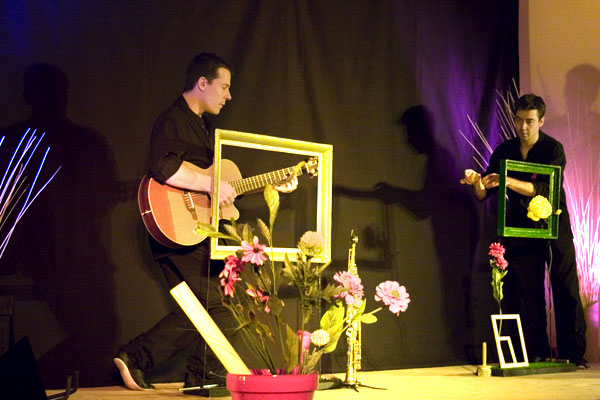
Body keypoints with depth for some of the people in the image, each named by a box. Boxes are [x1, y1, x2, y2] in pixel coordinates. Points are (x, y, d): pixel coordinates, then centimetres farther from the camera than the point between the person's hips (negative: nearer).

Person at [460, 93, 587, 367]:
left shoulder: (553, 149, -7)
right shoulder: (504, 151, 5)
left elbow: (543, 189, -23)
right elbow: (483, 194, 4)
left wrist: (507, 181, -34)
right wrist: (478, 183, -19)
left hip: (554, 225, -3)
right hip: (520, 229, 3)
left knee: (566, 291, -2)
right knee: (528, 295, 1)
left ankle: (573, 354, 4)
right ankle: (536, 354, 7)